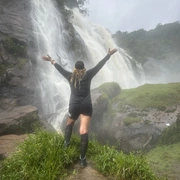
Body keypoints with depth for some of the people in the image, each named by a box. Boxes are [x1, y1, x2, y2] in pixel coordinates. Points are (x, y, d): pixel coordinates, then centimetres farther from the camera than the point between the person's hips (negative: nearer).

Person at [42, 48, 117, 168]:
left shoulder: (70, 76, 6)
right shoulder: (88, 75, 2)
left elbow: (60, 68, 18)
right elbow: (99, 65, 7)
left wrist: (51, 61, 31)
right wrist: (109, 55, 15)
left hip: (74, 106, 2)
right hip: (86, 106, -1)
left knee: (70, 124, 31)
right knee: (84, 132, -5)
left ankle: (66, 143, 33)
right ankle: (83, 159, -5)